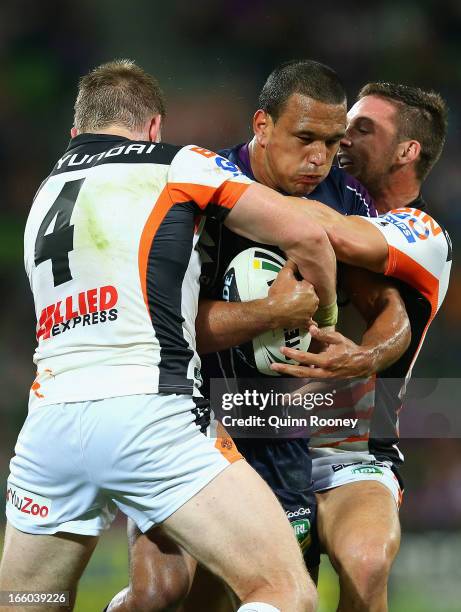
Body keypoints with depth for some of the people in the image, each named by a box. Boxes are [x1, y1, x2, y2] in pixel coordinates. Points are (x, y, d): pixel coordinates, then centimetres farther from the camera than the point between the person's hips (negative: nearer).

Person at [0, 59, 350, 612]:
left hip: (48, 422, 6)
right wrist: (326, 319, 21)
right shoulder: (176, 165, 9)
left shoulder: (45, 194, 26)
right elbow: (304, 236, 3)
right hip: (149, 413, -6)